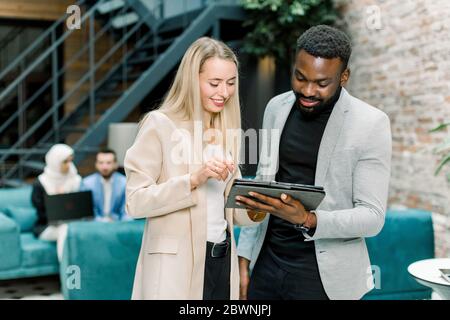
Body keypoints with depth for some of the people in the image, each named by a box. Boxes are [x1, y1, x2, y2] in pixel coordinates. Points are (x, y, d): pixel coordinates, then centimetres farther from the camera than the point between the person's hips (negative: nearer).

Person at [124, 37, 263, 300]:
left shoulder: (227, 131, 11)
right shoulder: (160, 124, -8)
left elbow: (228, 205, 12)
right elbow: (135, 202, -13)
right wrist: (193, 179, -22)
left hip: (223, 260, 6)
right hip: (177, 264, -5)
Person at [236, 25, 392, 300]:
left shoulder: (371, 124, -12)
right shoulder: (277, 108, 2)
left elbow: (373, 216, -13)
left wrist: (308, 220, -28)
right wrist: (245, 256, 7)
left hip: (323, 275, -4)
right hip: (266, 263, 4)